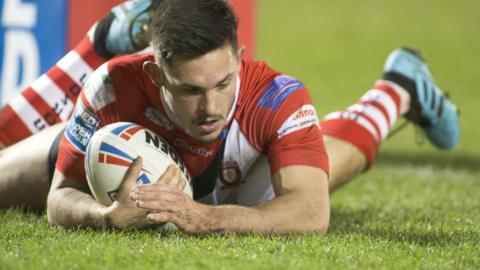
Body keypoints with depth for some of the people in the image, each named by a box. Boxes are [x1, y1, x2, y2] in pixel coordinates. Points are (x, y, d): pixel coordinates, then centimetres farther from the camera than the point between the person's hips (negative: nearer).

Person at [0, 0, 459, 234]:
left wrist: (208, 217, -72)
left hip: (245, 189, 0)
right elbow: (60, 200, -39)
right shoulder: (115, 88, -47)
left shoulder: (278, 97, -48)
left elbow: (312, 212, -56)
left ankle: (399, 88, 61)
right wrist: (110, 216, -64)